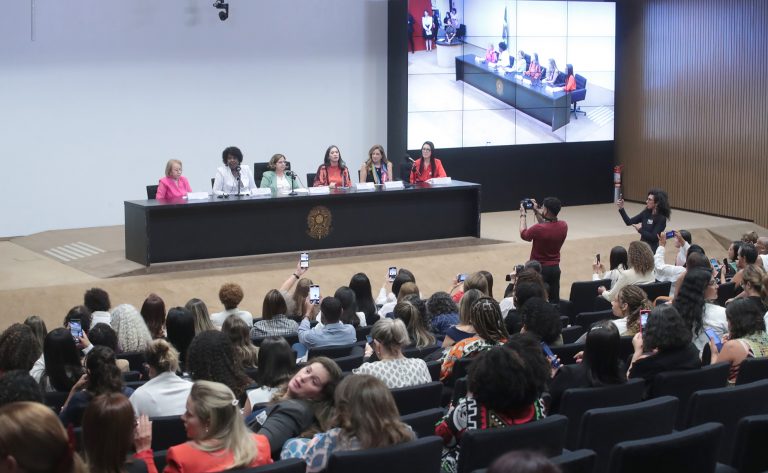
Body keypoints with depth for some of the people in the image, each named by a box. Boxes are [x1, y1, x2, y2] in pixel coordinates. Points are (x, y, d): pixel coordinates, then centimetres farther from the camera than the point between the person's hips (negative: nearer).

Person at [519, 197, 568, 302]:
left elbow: (523, 234, -1)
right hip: (555, 268, 5)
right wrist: (537, 212, 16)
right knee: (554, 300, 9)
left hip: (539, 269, -5)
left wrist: (523, 215, 10)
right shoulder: (563, 226, -5)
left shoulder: (538, 229, -23)